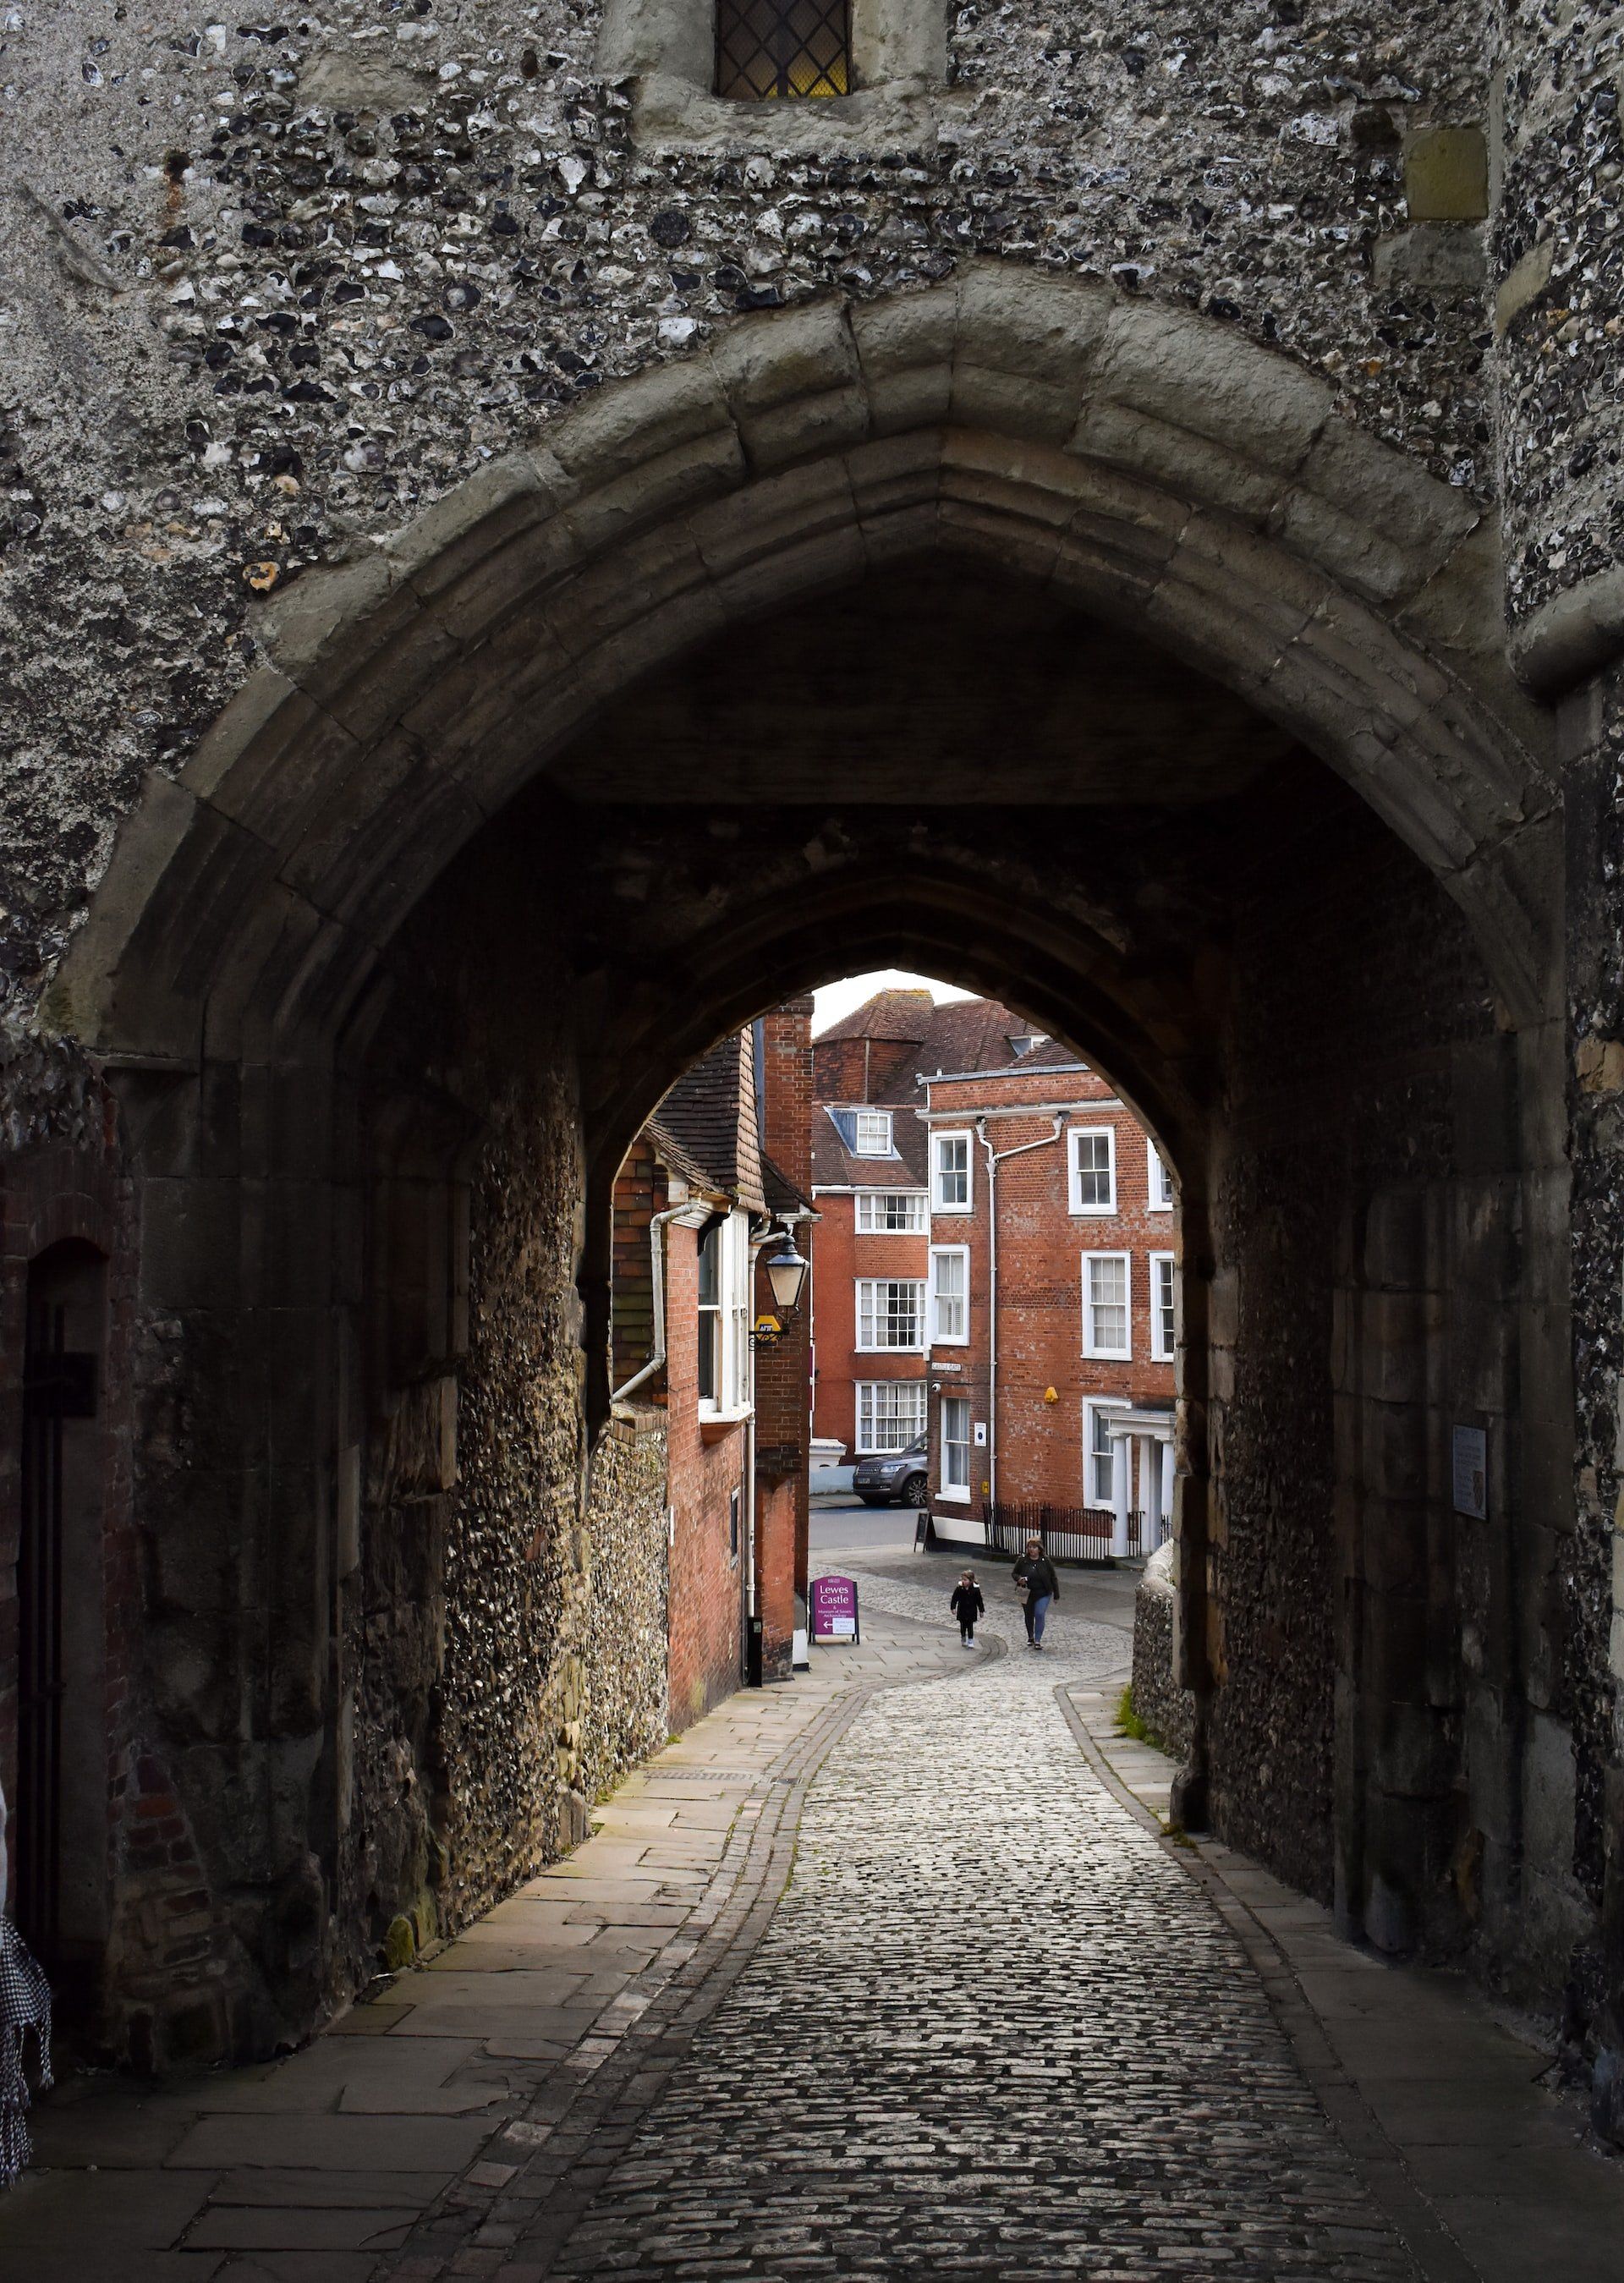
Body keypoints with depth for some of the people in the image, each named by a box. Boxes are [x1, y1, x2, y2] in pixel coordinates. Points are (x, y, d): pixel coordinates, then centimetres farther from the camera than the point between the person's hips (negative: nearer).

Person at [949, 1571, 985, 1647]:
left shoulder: (975, 1589, -12)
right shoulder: (959, 1588, -10)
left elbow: (979, 1601, -2)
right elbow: (954, 1598, -2)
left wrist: (981, 1610, 1)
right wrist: (953, 1607, -8)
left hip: (971, 1612, -2)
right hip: (962, 1611, 2)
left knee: (970, 1627, 0)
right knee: (963, 1626, 13)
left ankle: (970, 1642, 7)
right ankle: (963, 1640, 30)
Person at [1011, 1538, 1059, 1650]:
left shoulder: (1045, 1561, -8)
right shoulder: (1023, 1560, -8)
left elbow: (1053, 1578, 1)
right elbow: (1014, 1573, 3)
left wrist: (1056, 1594, 2)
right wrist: (1019, 1579, -20)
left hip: (1043, 1594, -2)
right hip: (1027, 1594, 2)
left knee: (1040, 1615, -14)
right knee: (1029, 1616, 15)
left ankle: (1038, 1640, -3)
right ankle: (1030, 1638, 38)